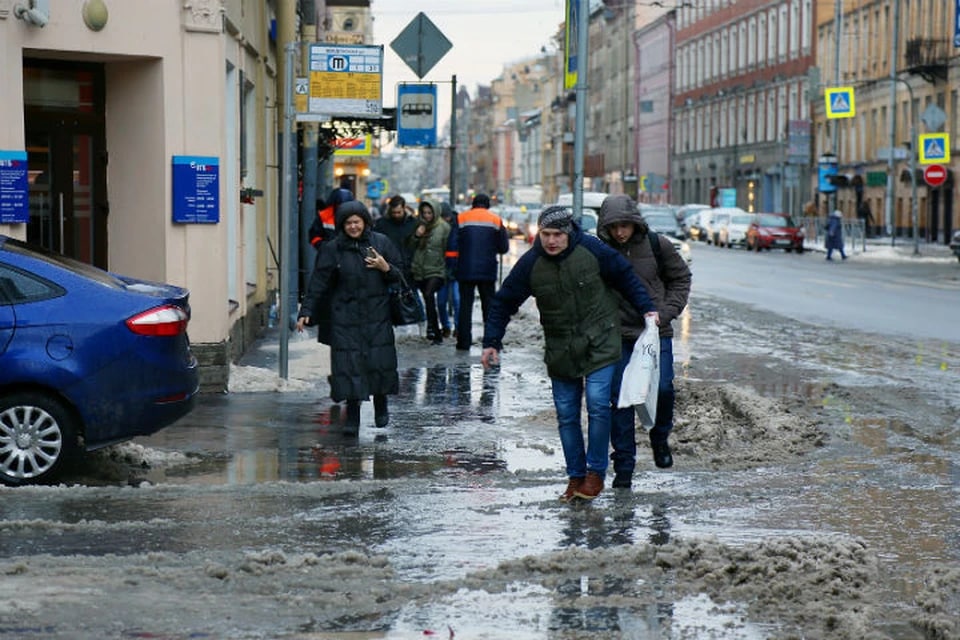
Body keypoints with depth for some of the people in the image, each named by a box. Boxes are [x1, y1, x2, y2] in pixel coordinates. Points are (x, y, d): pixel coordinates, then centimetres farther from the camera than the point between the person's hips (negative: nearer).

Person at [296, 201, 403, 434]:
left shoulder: (381, 242, 4)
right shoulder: (334, 249, 1)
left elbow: (399, 275, 9)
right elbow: (318, 283, -1)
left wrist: (385, 268, -12)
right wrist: (306, 311, -8)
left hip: (377, 316, 1)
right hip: (346, 317, -1)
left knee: (380, 362, -2)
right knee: (349, 364, -6)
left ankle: (381, 407, 23)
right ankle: (352, 417, 1)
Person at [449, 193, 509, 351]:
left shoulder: (461, 218, 1)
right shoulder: (496, 220, 4)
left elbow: (453, 245, -3)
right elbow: (503, 247, 6)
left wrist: (452, 266, 5)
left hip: (466, 271, -1)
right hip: (487, 271, 1)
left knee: (465, 304, 3)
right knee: (489, 304, 8)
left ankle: (463, 342, -1)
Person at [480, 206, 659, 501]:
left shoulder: (592, 249, -11)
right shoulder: (530, 263, -8)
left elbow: (625, 277, 4)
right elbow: (503, 303, 1)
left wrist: (646, 308, 5)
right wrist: (491, 342, -4)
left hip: (599, 344, -2)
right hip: (560, 351, 2)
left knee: (598, 405, -12)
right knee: (566, 415, 4)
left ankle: (595, 473, -1)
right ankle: (575, 477, 15)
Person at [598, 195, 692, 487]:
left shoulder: (657, 245, -4)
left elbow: (681, 278, 10)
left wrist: (666, 311, -2)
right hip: (618, 335, 0)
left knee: (662, 388, -10)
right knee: (620, 398, 0)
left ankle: (660, 438, 22)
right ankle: (624, 466, 9)